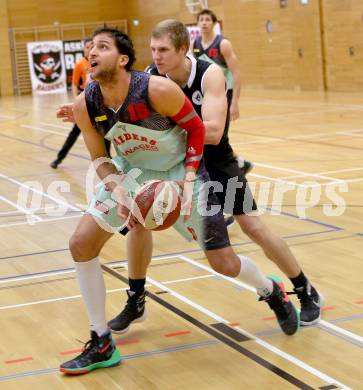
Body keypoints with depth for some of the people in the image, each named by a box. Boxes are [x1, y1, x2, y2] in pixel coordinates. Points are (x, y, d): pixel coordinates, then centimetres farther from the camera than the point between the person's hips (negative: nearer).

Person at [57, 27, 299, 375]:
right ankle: (101, 345, 4)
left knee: (223, 262, 0)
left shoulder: (158, 90, -30)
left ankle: (272, 292, 36)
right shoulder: (85, 105, -18)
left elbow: (196, 128, -13)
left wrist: (188, 179, -21)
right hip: (131, 173, 4)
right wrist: (118, 193, -20)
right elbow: (99, 157, -3)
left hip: (181, 172, -4)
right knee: (81, 244, -10)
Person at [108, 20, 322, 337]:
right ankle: (135, 303, 10)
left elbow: (213, 132, -38)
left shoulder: (209, 74, -28)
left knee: (254, 228, -4)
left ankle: (307, 293, 14)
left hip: (215, 162, -3)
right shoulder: (151, 77, -17)